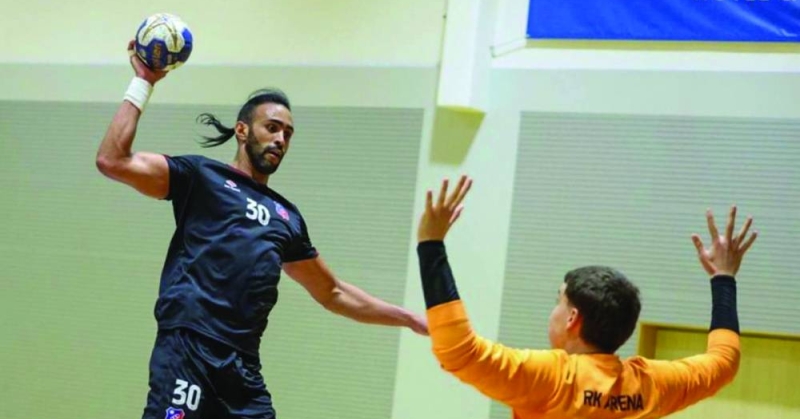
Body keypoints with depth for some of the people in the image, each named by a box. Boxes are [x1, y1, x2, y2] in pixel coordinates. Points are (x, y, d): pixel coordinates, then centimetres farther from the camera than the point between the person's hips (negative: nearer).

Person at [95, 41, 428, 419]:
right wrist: (143, 83, -2)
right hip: (186, 354, -6)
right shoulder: (200, 177, 8)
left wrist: (408, 318, 32)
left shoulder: (287, 217, 24)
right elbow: (112, 161, -5)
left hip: (243, 370, 6)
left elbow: (333, 293, 34)